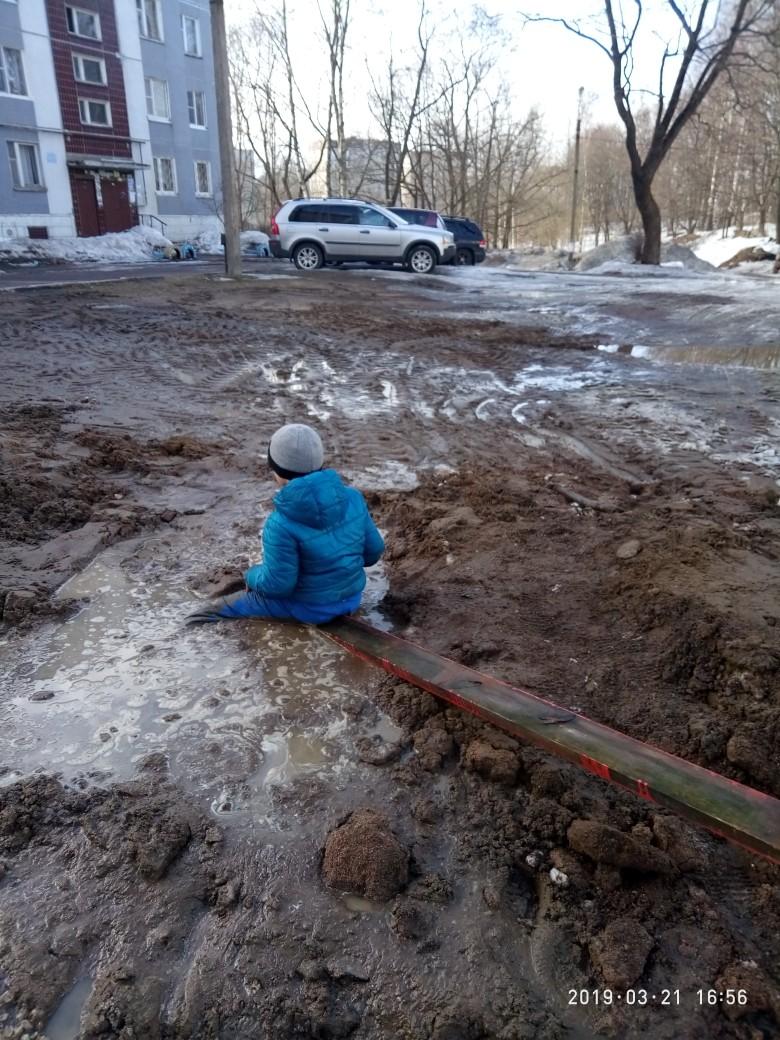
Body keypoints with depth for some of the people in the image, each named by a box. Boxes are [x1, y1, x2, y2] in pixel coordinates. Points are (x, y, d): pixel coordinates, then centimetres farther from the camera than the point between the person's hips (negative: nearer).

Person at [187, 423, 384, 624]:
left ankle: (223, 610, 44)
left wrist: (252, 576, 0)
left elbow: (276, 584, -21)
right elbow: (374, 549, -3)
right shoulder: (351, 497, -13)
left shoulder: (281, 524, -28)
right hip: (352, 597, 5)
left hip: (311, 608, -5)